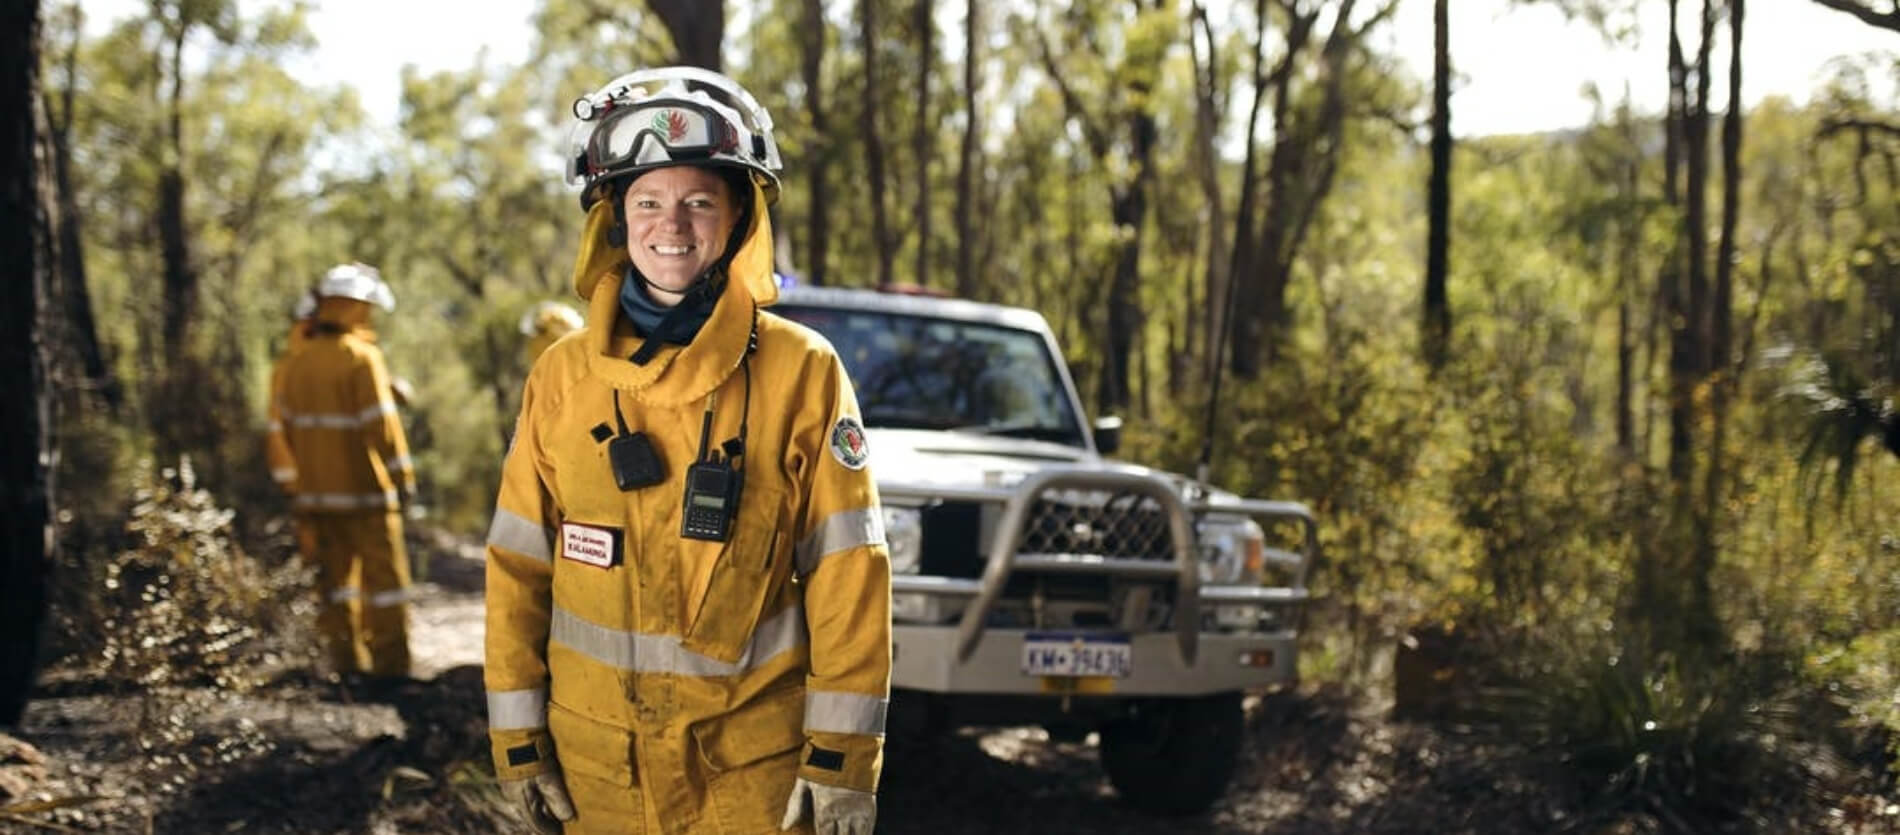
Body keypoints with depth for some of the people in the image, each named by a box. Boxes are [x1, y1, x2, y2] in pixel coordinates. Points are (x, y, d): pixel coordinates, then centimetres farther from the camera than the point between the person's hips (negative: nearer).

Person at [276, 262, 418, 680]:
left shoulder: (297, 363, 8)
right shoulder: (362, 358, -14)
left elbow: (288, 426, 12)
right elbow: (381, 423, -19)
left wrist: (298, 482, 21)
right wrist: (403, 475, -14)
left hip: (315, 491, 7)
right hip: (364, 489, -6)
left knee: (335, 572, 14)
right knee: (384, 573, 1)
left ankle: (345, 655, 16)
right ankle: (389, 659, 1)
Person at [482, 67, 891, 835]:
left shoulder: (802, 373, -5)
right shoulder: (563, 377, 2)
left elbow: (847, 575, -6)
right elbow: (518, 567, 6)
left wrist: (842, 756, -9)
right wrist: (517, 738, 3)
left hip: (755, 766, -2)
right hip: (596, 765, 2)